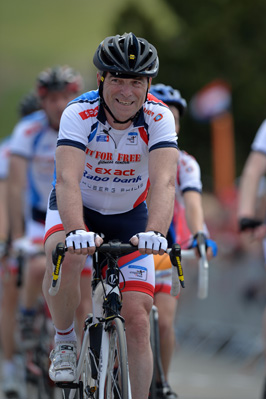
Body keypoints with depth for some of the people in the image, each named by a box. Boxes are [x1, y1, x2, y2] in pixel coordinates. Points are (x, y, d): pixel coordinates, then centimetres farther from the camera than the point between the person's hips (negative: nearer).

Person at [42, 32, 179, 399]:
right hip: (78, 208, -1)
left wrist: (154, 232, -55)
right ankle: (64, 342, -10)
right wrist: (77, 231, -58)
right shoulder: (79, 114, -27)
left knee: (137, 318, -8)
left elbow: (164, 181, -37)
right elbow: (67, 178, -40)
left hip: (129, 217, 2)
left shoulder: (158, 119, -23)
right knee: (65, 256, -35)